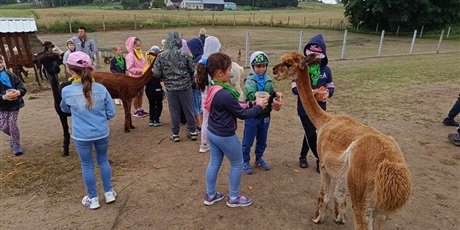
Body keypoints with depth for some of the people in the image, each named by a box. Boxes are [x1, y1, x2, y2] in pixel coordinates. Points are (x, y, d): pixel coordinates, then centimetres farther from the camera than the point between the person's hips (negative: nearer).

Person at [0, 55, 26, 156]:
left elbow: (23, 88, -6)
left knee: (12, 124, -6)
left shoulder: (11, 75, -4)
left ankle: (16, 146, 11)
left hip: (14, 105, -1)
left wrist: (18, 92, -28)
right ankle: (13, 137, 34)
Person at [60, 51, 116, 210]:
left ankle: (93, 199, 28)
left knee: (87, 166, 14)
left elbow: (65, 109, 10)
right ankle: (109, 193, 31)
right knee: (103, 161, 20)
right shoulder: (101, 88, -8)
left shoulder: (67, 91, -11)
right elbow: (111, 113, -2)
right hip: (102, 133, 2)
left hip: (81, 136, -2)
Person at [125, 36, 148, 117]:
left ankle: (140, 109, 24)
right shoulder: (130, 55, -13)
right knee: (135, 94, 3)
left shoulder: (141, 54, 9)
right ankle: (136, 111, 14)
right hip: (134, 77, -7)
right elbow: (130, 68, -18)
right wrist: (140, 70, -22)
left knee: (140, 94, 13)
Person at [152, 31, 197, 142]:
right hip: (185, 87, 0)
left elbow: (156, 74, -7)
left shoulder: (161, 56, -7)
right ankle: (193, 132, 23)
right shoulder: (184, 55, -8)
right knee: (188, 110, 12)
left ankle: (175, 134, 20)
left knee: (174, 111, 10)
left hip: (171, 88, 0)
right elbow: (192, 70, -1)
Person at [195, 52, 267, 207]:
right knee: (237, 164, 12)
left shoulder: (212, 89, -1)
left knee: (214, 163, 20)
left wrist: (250, 104, 6)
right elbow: (242, 114, -19)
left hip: (212, 133, 9)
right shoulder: (225, 94, -30)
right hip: (225, 136, -8)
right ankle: (233, 198, 27)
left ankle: (210, 195, 35)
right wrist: (259, 108, -4)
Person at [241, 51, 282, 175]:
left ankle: (258, 159, 39)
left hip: (265, 116, 5)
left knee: (262, 141, 19)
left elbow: (271, 97, 5)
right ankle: (245, 162, 25)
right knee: (248, 141, 8)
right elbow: (253, 97, -27)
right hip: (252, 115, -5)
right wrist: (272, 95, -37)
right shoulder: (249, 81, -13)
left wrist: (275, 96, -19)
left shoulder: (269, 81, 2)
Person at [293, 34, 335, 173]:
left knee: (309, 134, 15)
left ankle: (303, 156, 36)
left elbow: (331, 87, 7)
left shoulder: (326, 70, -1)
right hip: (304, 109, -3)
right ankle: (320, 159, 19)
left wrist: (327, 93, -17)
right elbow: (295, 89, -10)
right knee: (311, 135, -2)